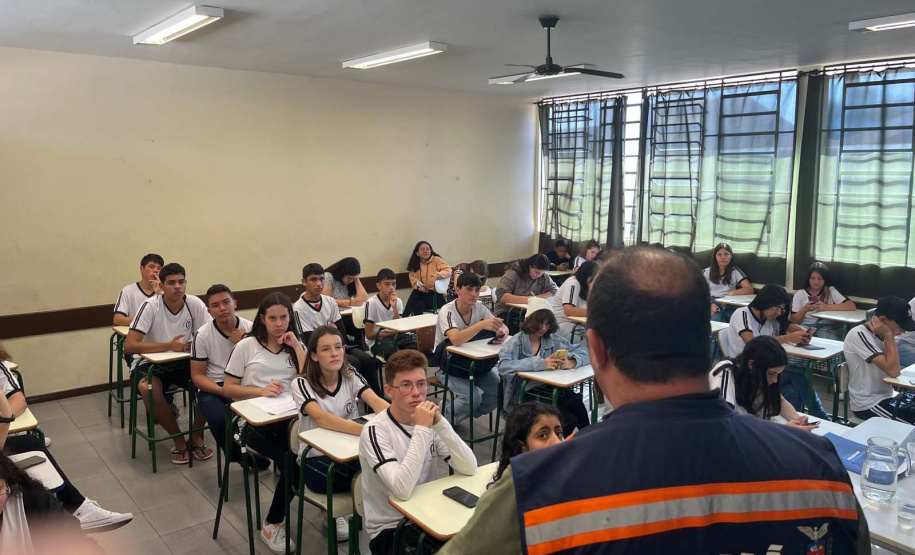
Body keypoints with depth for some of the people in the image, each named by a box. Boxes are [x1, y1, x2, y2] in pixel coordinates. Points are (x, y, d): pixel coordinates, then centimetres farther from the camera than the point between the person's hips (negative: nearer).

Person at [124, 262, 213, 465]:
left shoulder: (194, 304, -11)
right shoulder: (150, 306, -19)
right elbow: (129, 346, -24)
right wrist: (169, 345, -30)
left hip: (183, 362, 3)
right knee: (148, 388, -34)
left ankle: (196, 436, 0)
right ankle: (179, 439, -10)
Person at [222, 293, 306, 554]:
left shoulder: (296, 345, 14)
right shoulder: (246, 346, 5)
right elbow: (228, 388, 3)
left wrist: (296, 346, -3)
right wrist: (261, 390, -12)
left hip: (291, 417, 3)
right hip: (257, 422, -3)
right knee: (292, 463, -28)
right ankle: (272, 524, -4)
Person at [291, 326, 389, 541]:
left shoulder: (351, 376, 0)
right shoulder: (302, 384, -12)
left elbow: (376, 401, -18)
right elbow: (322, 418, -30)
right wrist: (367, 429, -47)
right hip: (316, 459, -4)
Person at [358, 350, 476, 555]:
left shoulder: (428, 421, 2)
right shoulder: (375, 431, -16)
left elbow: (470, 468, -10)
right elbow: (402, 490, -30)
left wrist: (439, 424, -22)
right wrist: (422, 429, -29)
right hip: (390, 529, -6)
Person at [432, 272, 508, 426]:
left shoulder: (479, 307, -7)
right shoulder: (447, 311, -23)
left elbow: (503, 326, -7)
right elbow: (456, 339, -41)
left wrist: (502, 332, -32)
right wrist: (482, 324, -53)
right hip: (449, 364, -5)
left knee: (499, 389, -14)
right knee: (472, 397, -26)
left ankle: (470, 414, 12)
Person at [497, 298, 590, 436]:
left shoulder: (553, 339, 8)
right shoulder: (516, 342, -5)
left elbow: (583, 351, 8)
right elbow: (503, 366, -22)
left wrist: (571, 362, -16)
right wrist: (541, 364, -28)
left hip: (548, 391, 5)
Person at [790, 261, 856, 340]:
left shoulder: (831, 291, 10)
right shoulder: (799, 293, 9)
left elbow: (851, 306, -5)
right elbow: (793, 321, 5)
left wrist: (827, 307, -15)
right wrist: (804, 309, -13)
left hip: (826, 327, 1)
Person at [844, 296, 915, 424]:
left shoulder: (878, 335, 6)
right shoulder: (859, 335, -19)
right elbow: (893, 371, -23)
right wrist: (889, 335, -19)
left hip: (887, 397, 8)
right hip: (869, 404, -8)